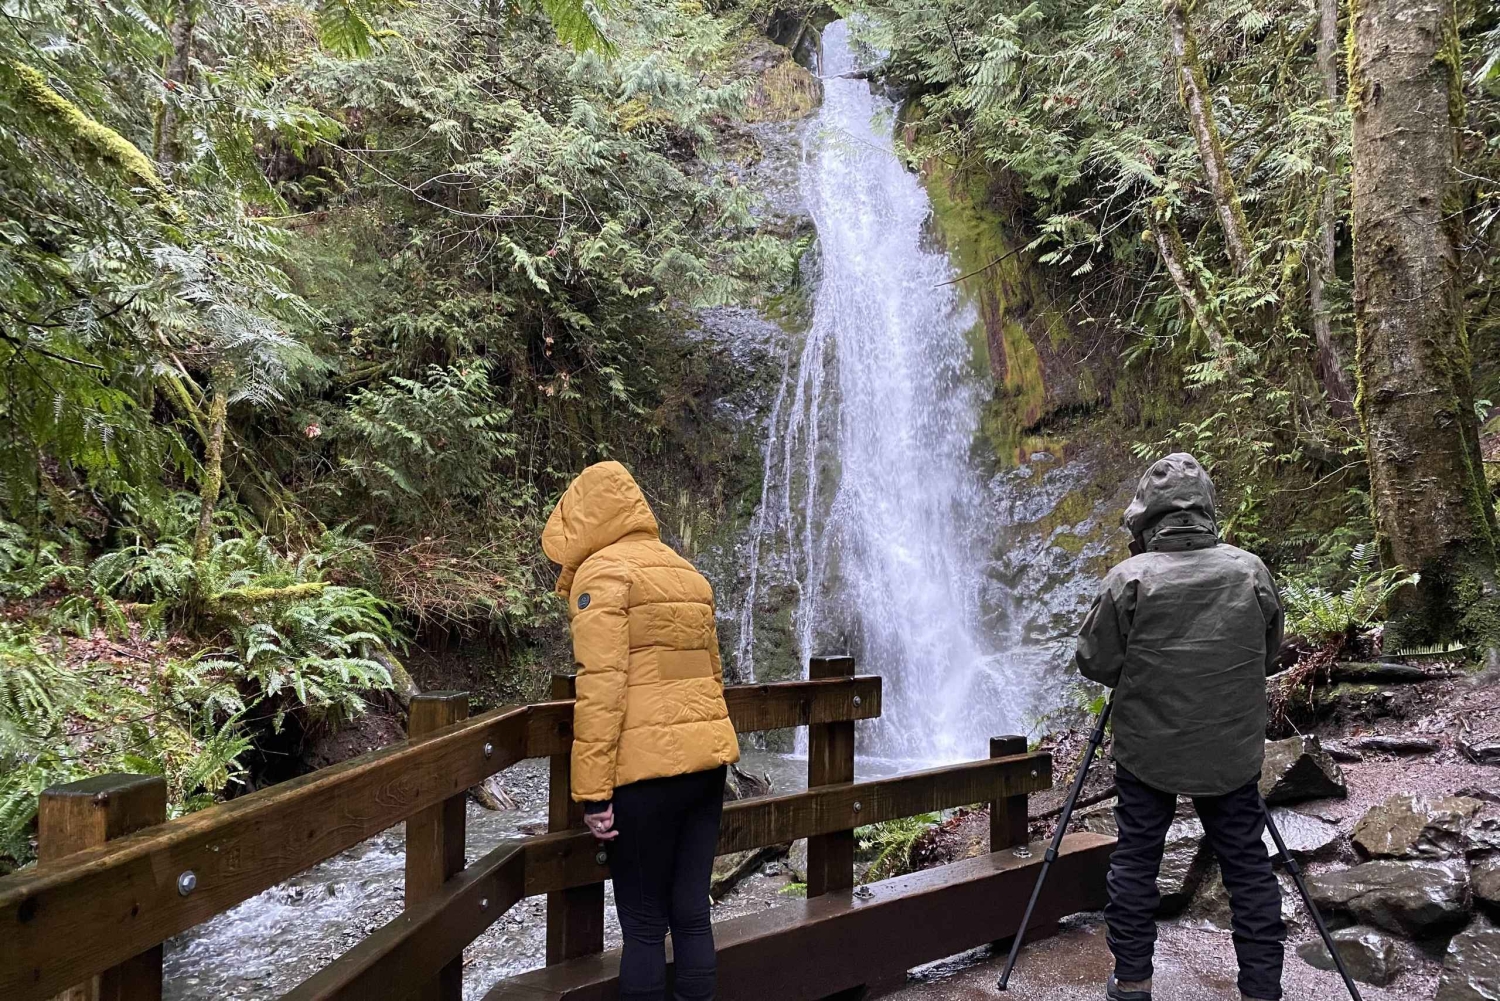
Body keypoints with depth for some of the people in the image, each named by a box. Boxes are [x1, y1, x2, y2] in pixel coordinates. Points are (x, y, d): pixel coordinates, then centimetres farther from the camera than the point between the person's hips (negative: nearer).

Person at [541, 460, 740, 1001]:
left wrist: (593, 791, -14)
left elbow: (600, 686, -15)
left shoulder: (602, 572, -6)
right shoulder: (687, 573, 17)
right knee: (691, 913, 13)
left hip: (649, 767, -7)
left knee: (643, 925, 3)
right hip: (708, 757, 7)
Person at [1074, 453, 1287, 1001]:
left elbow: (1093, 663, -8)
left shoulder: (1131, 577, -14)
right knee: (1249, 867, 13)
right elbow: (1270, 657, 7)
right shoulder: (1251, 571, -6)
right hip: (1233, 755, 2)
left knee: (1134, 862, 12)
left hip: (1147, 753, -2)